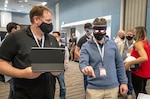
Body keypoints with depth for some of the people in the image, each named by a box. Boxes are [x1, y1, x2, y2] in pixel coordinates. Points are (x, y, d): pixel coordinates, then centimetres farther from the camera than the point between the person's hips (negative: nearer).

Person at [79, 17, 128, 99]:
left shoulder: (113, 44, 1)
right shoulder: (86, 46, -7)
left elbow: (119, 64, 7)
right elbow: (83, 62, -21)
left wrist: (123, 82, 5)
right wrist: (85, 68, -44)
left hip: (113, 87, 3)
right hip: (94, 88, -2)